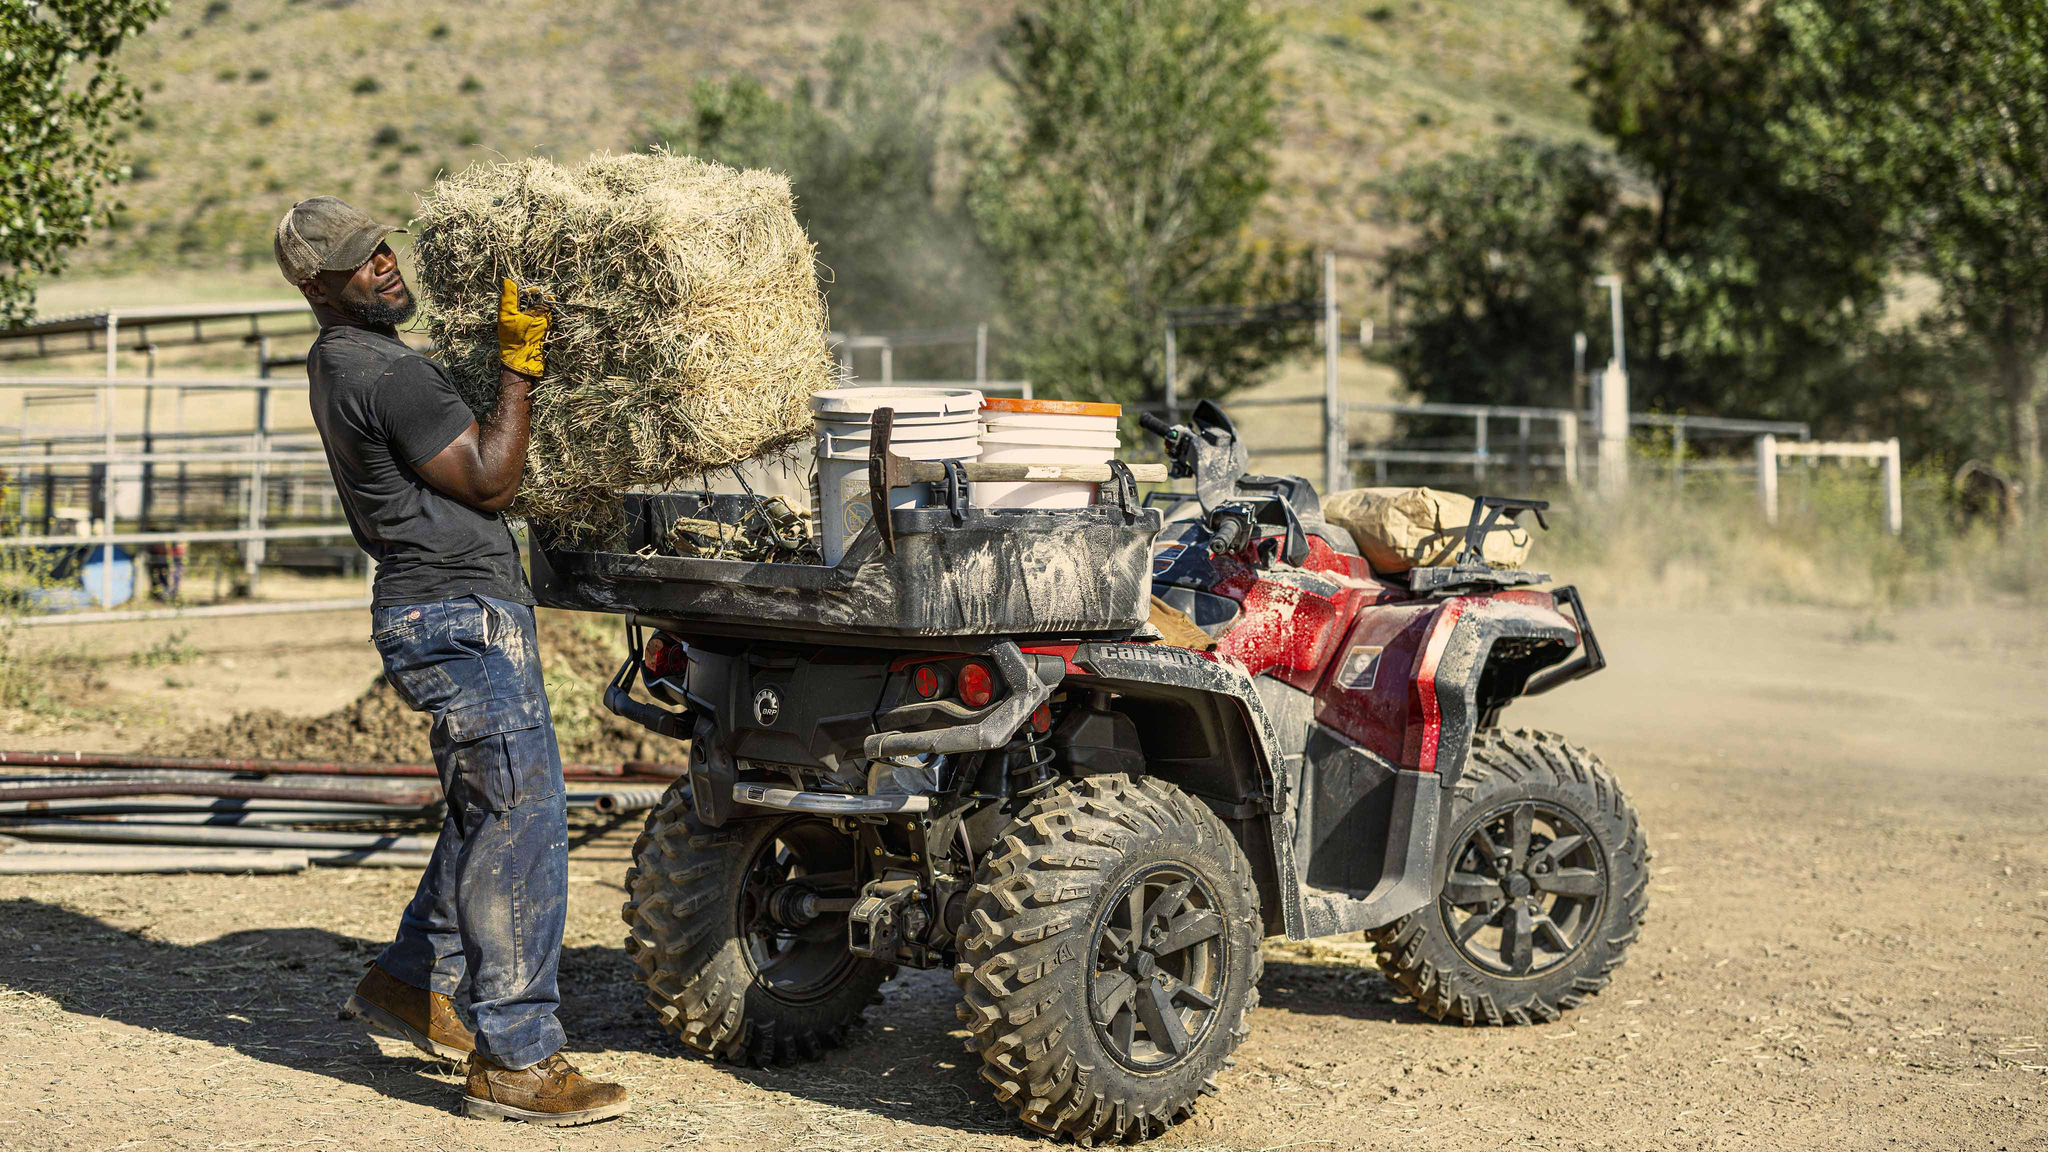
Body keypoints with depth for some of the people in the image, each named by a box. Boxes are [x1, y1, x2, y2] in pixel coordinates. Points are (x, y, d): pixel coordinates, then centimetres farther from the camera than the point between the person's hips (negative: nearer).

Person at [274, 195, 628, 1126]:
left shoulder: (338, 360, 16)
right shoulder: (385, 372, -17)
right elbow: (490, 483, -13)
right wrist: (518, 362, -10)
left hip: (446, 613, 11)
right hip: (458, 616, -11)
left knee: (488, 811, 21)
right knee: (522, 816, -11)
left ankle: (408, 982, 31)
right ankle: (514, 1059, -8)